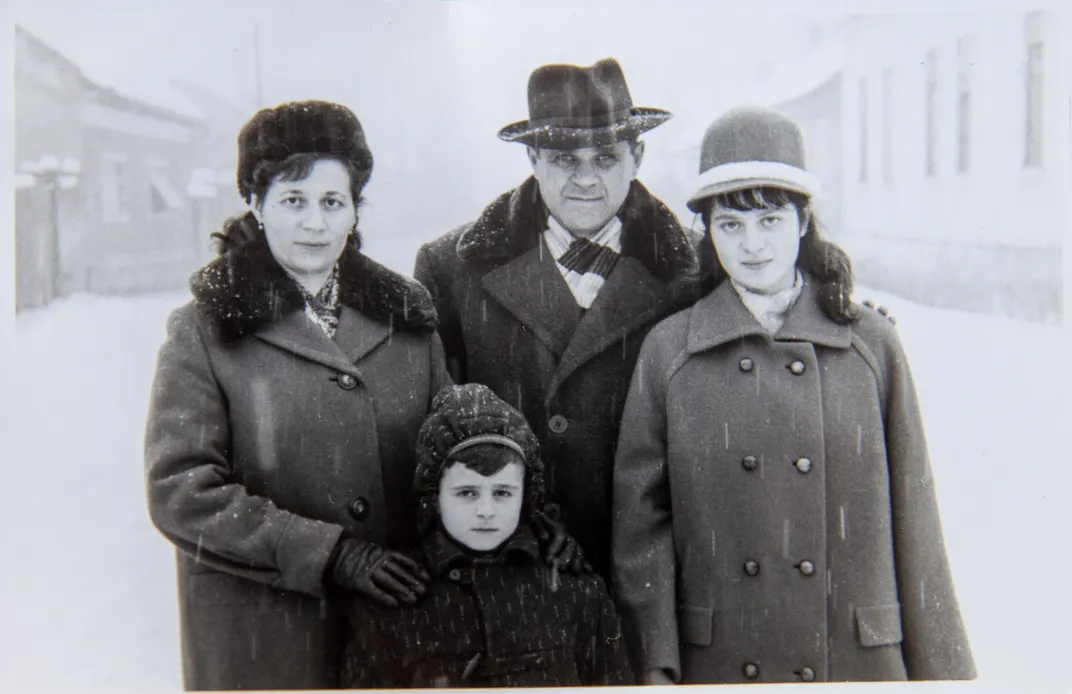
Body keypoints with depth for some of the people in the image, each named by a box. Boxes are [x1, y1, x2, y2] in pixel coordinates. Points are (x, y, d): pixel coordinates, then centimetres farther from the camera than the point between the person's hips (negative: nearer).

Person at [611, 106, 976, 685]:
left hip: (861, 659, 0)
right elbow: (640, 517, 1)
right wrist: (654, 665, -4)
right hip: (715, 664, 0)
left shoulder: (873, 346, 2)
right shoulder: (668, 351, 1)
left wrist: (939, 669, 4)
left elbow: (913, 519, 4)